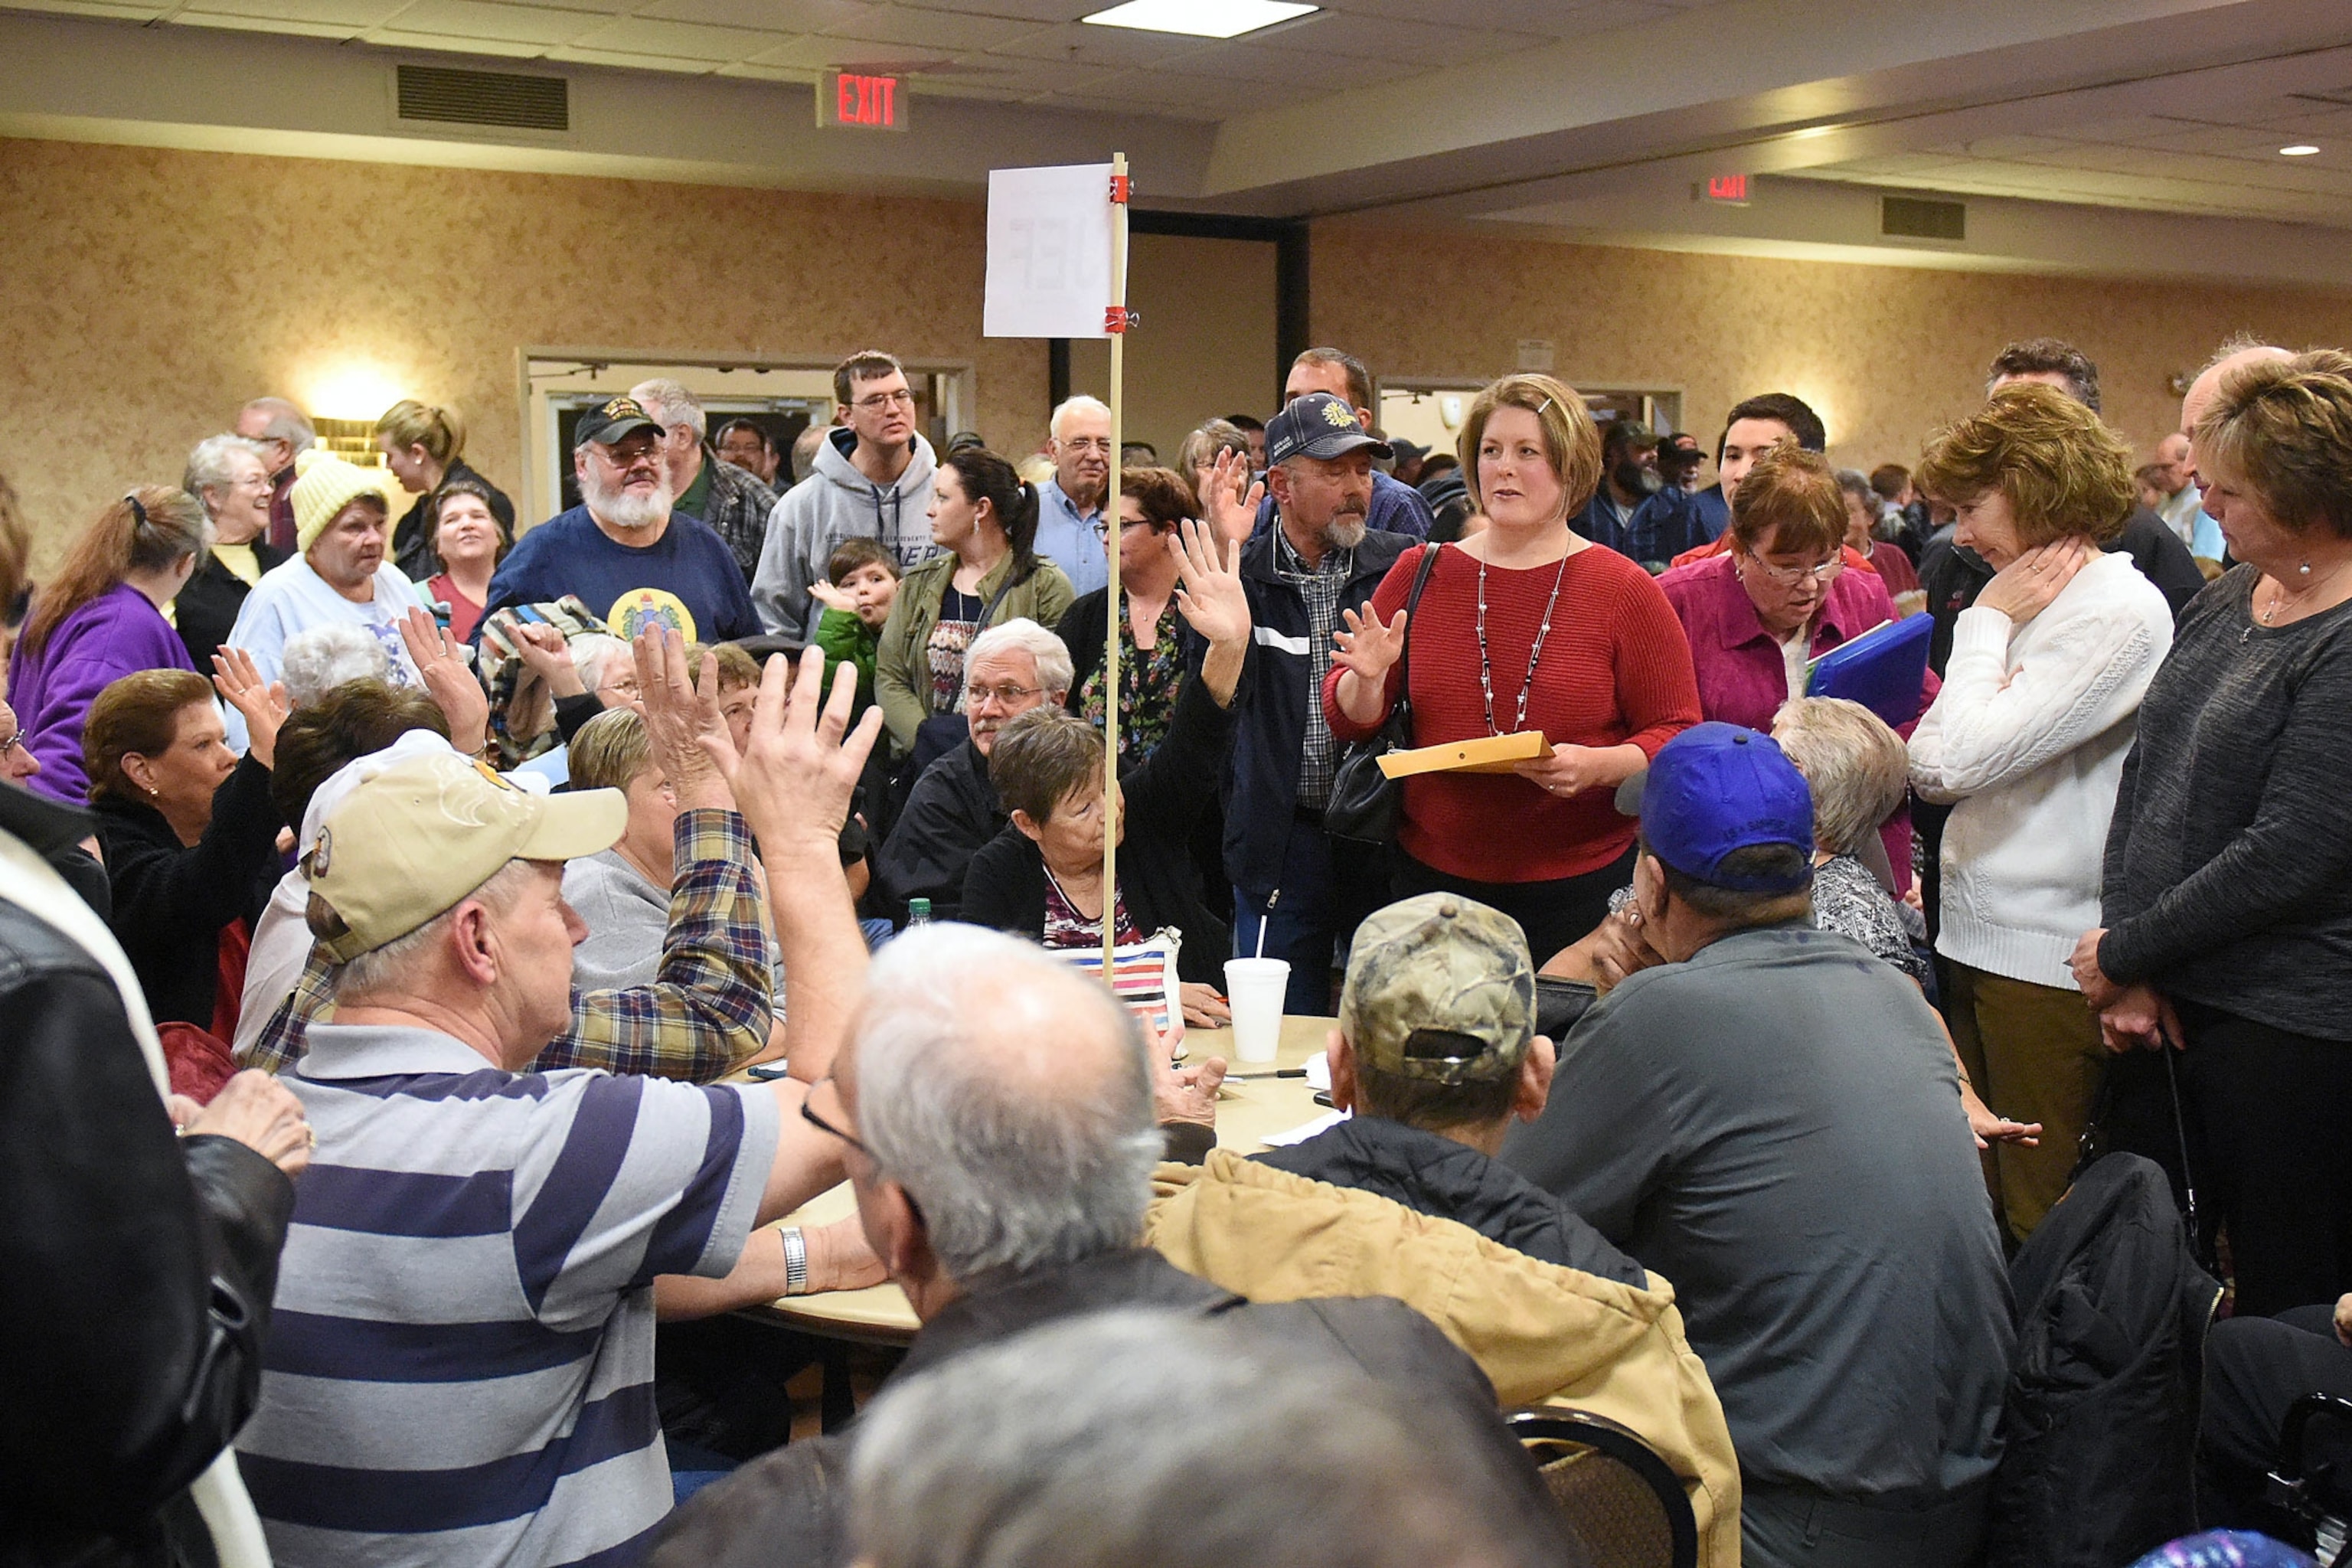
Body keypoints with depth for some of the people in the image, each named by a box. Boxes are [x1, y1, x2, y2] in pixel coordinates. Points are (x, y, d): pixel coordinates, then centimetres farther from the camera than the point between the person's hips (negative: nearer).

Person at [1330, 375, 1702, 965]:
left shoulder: (1623, 590, -1)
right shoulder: (1420, 574, 6)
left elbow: (1678, 735, -2)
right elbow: (1347, 720, 9)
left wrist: (1598, 766, -20)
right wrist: (1367, 679, -13)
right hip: (1434, 880, 2)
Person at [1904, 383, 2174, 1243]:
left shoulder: (2121, 613, -15)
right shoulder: (2037, 605, 14)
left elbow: (1962, 758, -23)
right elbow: (1933, 768, 13)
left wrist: (1986, 622, -9)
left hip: (2046, 956, -9)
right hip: (1979, 937, 9)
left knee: (2040, 1214, 3)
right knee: (1973, 1195, 17)